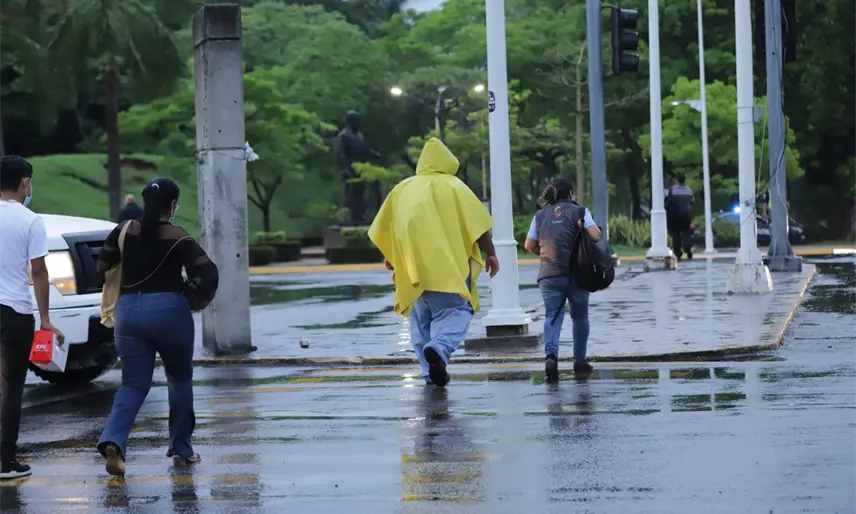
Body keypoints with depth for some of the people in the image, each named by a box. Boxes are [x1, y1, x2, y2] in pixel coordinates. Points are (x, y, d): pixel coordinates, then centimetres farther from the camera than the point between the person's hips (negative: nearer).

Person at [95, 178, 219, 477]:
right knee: (180, 378, 17)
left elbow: (102, 267, 9)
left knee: (134, 384, 6)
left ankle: (113, 440, -19)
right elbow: (208, 274, -14)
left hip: (128, 310, 3)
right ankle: (181, 449, 21)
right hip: (169, 310, -3)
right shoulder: (179, 239, -7)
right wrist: (203, 298, 5)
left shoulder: (124, 231, 3)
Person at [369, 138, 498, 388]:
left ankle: (431, 372, 6)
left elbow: (383, 227, 18)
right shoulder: (453, 186, 4)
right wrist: (490, 254, 2)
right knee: (454, 312, -3)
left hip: (414, 267, 4)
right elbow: (478, 223, -4)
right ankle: (439, 348, -31)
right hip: (448, 266, -3)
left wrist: (389, 255, 31)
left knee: (421, 320, 13)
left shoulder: (403, 188, 14)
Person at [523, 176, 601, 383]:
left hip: (549, 274, 2)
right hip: (576, 272, -2)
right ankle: (580, 361, 17)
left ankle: (551, 355, -27)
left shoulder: (540, 215, 11)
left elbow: (529, 246, 12)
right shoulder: (579, 211, 2)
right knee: (580, 316, 14)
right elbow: (595, 235, -10)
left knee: (552, 316, -3)